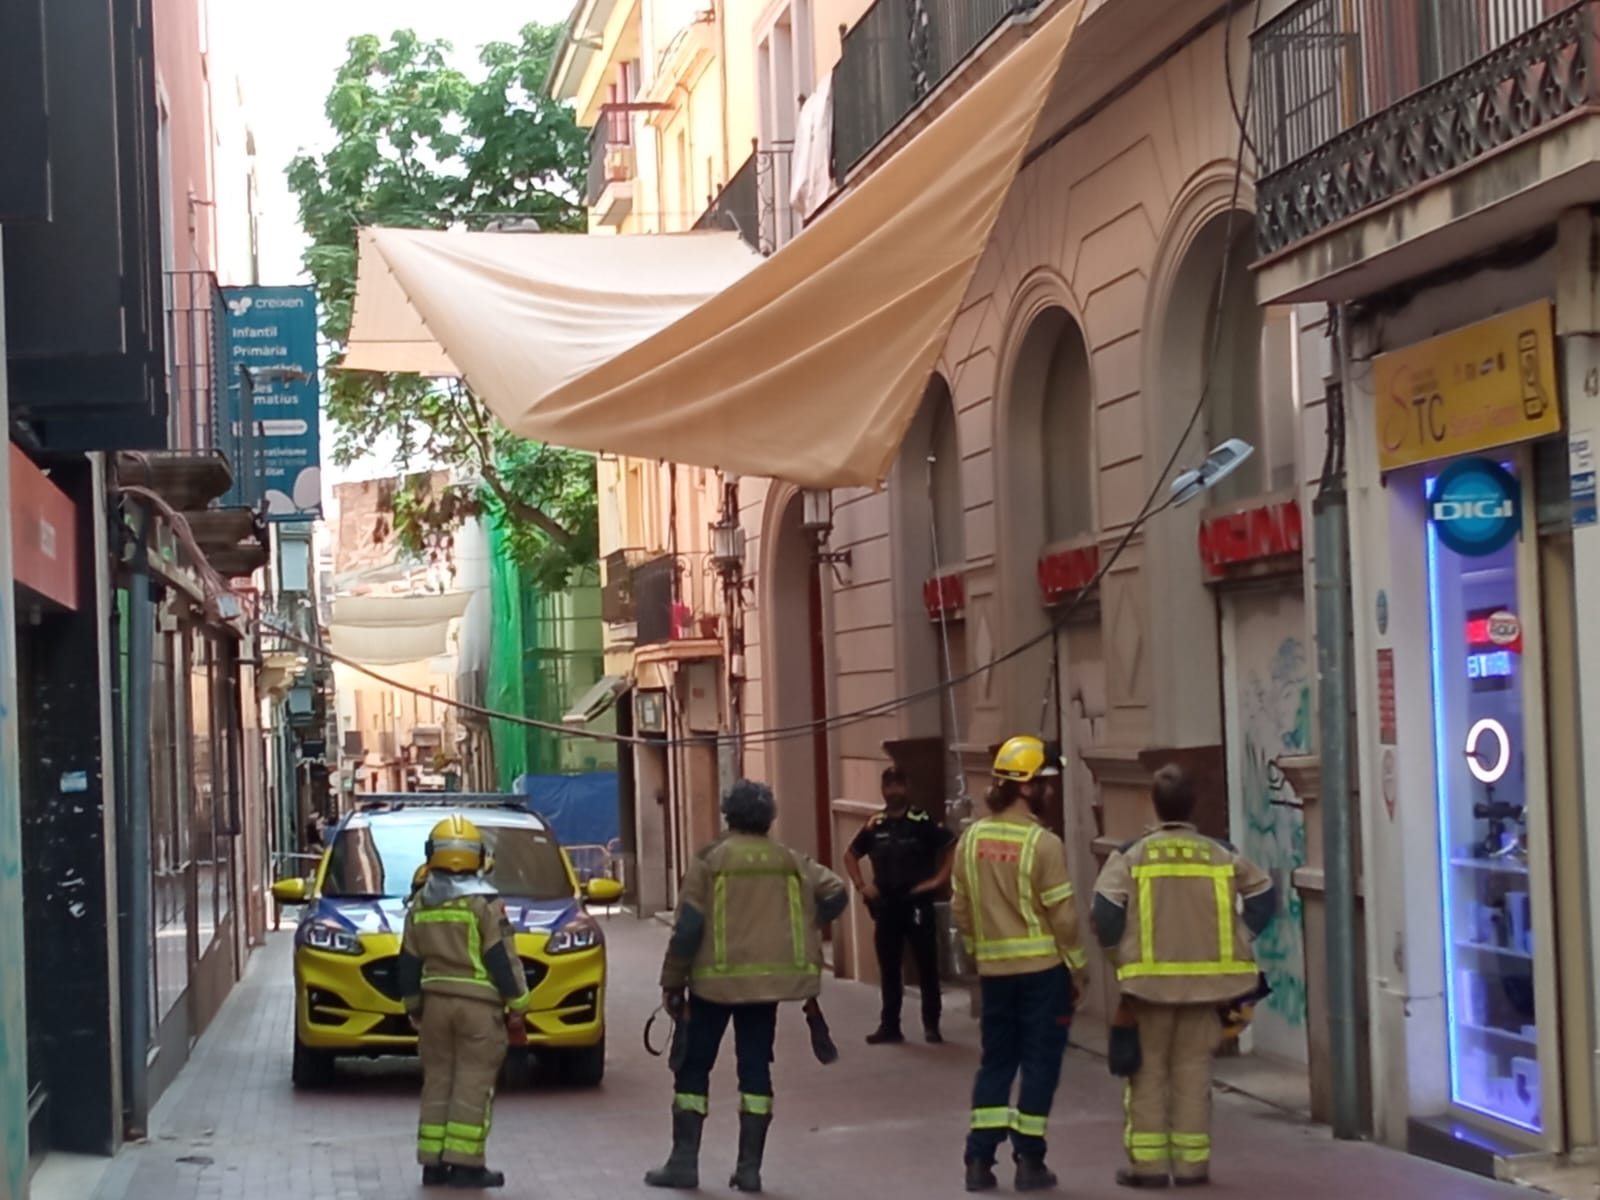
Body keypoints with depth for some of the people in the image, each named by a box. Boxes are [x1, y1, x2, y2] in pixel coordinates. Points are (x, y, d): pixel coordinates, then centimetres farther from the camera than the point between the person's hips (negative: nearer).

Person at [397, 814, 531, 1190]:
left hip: (435, 1001, 5)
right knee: (473, 1083, -3)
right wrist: (518, 1003, -3)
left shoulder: (420, 904, 7)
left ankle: (433, 1163, 11)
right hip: (478, 1004, -5)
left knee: (438, 1080, 11)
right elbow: (501, 959, -10)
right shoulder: (484, 902, -9)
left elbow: (409, 962, 11)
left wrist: (413, 1005, 21)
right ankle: (464, 1163, -5)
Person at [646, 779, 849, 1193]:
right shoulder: (789, 860, 5)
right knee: (755, 1067, 9)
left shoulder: (711, 859, -6)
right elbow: (836, 893, 4)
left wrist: (672, 981, -1)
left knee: (693, 1067, 7)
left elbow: (688, 926, -9)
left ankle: (684, 1161, 6)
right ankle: (749, 1166, 7)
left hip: (717, 978, -3)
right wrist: (804, 928, 19)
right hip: (768, 978, 3)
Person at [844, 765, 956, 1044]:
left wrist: (938, 879, -12)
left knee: (927, 967, 0)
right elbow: (851, 855, 22)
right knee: (889, 969, 8)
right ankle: (889, 1026, 15)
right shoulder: (874, 826, 8)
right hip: (885, 905, 4)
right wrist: (860, 884, 10)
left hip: (917, 904, -4)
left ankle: (931, 1025, 8)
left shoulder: (922, 822, -6)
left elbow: (953, 847, -9)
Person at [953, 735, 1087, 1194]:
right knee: (1039, 1062, 5)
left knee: (996, 1060, 13)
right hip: (1042, 967, -5)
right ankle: (1029, 1162, 6)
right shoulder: (1043, 843, -14)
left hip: (994, 968, 5)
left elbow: (961, 910, 7)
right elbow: (1062, 915, -13)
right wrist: (1076, 966, -1)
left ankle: (979, 1159, 8)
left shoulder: (971, 838, 2)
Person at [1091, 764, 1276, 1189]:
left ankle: (1147, 1162, 6)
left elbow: (1105, 912, -10)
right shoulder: (1221, 855, 3)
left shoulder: (1131, 856, -3)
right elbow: (1263, 897, 2)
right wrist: (1237, 941, 9)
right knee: (1192, 1071, 9)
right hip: (1205, 979, 2)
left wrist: (1121, 954, 5)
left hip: (1149, 979, -2)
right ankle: (1191, 1162, 9)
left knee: (1149, 1071, 7)